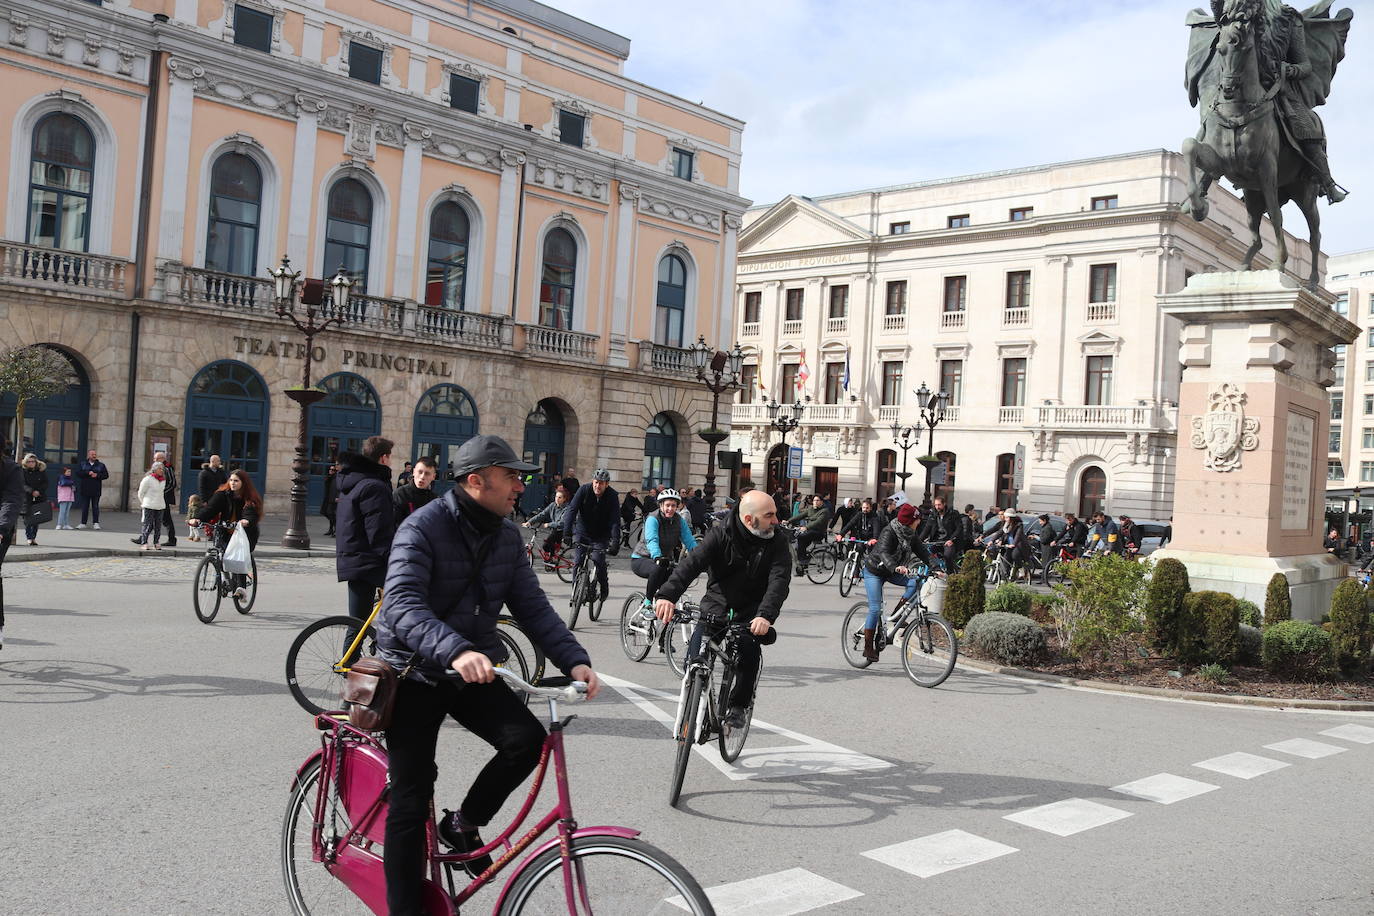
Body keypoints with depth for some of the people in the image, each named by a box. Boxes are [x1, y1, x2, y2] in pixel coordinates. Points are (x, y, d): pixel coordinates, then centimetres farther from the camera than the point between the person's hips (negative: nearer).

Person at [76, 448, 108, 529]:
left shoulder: (101, 465, 7)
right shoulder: (83, 464, 9)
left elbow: (106, 475, 2)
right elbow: (78, 473, -4)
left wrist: (97, 475, -13)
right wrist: (88, 473, -16)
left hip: (96, 491, -1)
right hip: (85, 490, 1)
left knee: (95, 507, 0)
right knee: (84, 507, 6)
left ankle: (95, 523, 3)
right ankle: (83, 523, 12)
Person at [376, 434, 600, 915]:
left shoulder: (507, 535, 1)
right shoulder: (423, 527, -19)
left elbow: (532, 606, -1)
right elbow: (403, 604, -32)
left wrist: (574, 659, -16)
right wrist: (456, 651, -48)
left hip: (472, 670, 5)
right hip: (415, 673, -5)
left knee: (528, 739, -18)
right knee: (410, 802, -4)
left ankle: (463, 824, 7)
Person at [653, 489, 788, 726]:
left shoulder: (777, 544, -8)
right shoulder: (721, 535, -11)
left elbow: (779, 582, -22)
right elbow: (692, 563, -25)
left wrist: (766, 615, -42)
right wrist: (667, 595, -42)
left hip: (750, 615, 0)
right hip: (715, 610, 0)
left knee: (750, 652, -27)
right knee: (694, 661, -16)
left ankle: (738, 705, -3)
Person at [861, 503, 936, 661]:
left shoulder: (911, 535, -5)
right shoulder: (889, 532, -27)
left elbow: (923, 552, -7)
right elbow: (883, 553, -42)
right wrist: (895, 567, -59)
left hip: (892, 572, 7)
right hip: (874, 571, -6)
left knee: (916, 581, -18)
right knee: (875, 609, -13)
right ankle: (868, 647, -3)